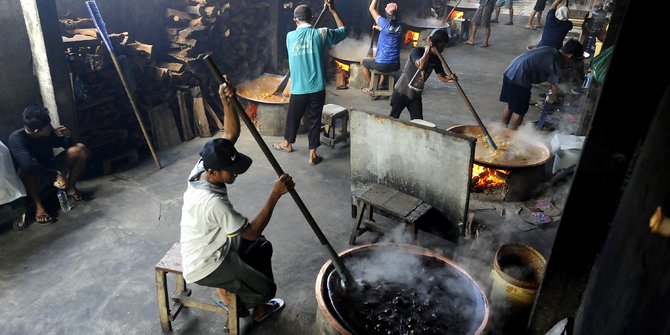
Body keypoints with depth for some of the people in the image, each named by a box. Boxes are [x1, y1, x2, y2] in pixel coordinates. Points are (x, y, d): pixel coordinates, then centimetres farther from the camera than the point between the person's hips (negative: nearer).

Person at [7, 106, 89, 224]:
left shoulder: (48, 132, -13)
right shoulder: (16, 138, -29)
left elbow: (69, 146, 3)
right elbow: (27, 164, -46)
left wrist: (68, 136, -20)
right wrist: (56, 174, -45)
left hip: (50, 170, 5)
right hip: (31, 179, -5)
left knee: (80, 149, -12)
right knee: (30, 169, -41)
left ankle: (71, 187, -4)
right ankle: (38, 206, -24)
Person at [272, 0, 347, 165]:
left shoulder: (290, 36, 1)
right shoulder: (320, 33, -5)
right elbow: (343, 30, 10)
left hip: (298, 89, 1)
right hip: (317, 88, -1)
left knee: (293, 117, 20)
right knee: (314, 120, 8)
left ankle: (287, 143, 41)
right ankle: (313, 154, 15)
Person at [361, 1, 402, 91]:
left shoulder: (385, 23, -13)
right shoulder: (399, 27, 4)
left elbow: (372, 8, -1)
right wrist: (378, 27, 36)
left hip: (382, 64, -5)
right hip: (395, 65, 5)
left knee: (363, 62, 23)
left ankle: (370, 86, 26)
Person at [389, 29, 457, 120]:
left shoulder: (436, 59, -1)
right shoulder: (417, 51, -21)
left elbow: (441, 76, 1)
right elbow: (421, 65, -40)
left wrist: (449, 78, -22)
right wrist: (428, 48, -30)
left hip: (416, 95, 6)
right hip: (401, 92, -5)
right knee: (393, 118, 8)